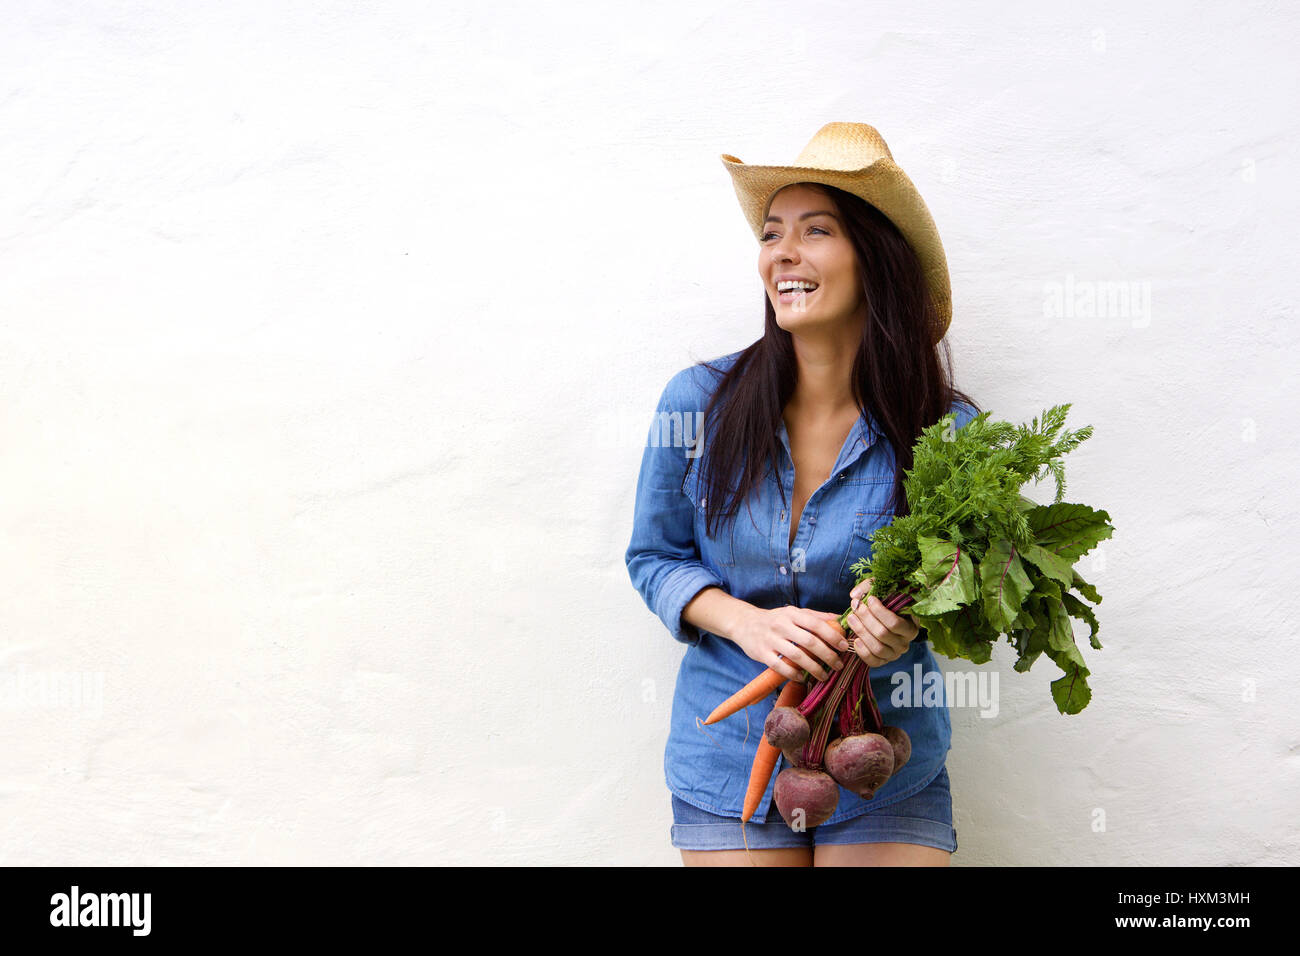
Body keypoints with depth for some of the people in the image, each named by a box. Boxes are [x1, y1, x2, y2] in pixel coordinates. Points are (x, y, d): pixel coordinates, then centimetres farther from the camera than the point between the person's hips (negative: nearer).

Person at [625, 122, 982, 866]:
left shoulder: (946, 433, -11)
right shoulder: (700, 402, -8)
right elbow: (655, 556, 2)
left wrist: (908, 620, -23)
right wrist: (747, 622, -16)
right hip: (728, 766, 1)